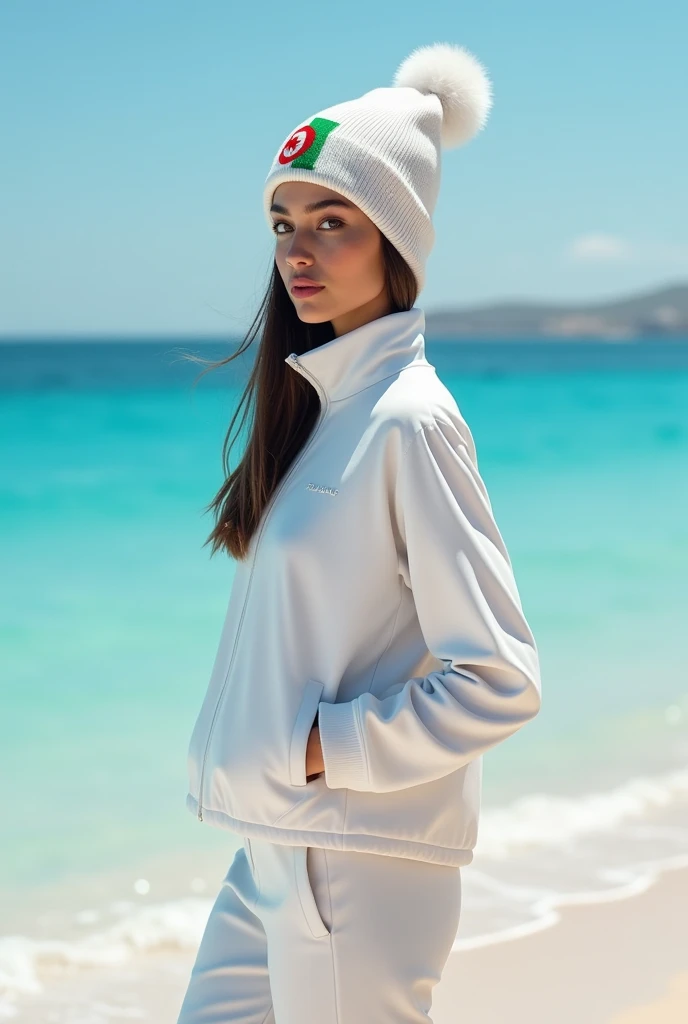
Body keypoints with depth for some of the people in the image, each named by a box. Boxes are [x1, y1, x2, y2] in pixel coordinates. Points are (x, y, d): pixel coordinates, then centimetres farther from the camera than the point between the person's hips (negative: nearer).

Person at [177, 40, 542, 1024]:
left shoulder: (408, 418, -16)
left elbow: (500, 681, -20)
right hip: (275, 849, 8)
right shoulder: (318, 401, 10)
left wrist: (325, 749, -14)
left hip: (360, 867, -8)